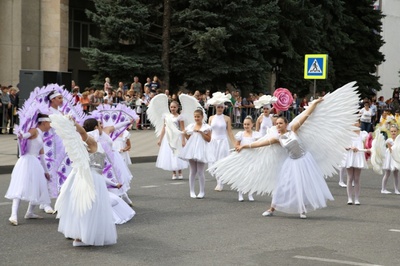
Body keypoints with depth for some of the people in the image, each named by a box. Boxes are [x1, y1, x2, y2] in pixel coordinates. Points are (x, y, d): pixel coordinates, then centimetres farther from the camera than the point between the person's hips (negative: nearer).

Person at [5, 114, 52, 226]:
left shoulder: (40, 136, 22)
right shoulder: (34, 131, -3)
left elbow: (41, 155, 28)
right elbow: (27, 134, -26)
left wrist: (45, 171, 32)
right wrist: (21, 136, -51)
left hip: (35, 163, 9)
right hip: (27, 161, -9)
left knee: (38, 189, 12)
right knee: (21, 188, -17)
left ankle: (30, 213, 24)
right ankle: (14, 215, -25)